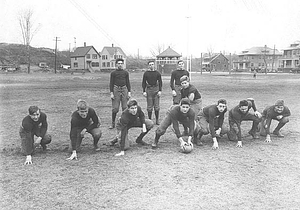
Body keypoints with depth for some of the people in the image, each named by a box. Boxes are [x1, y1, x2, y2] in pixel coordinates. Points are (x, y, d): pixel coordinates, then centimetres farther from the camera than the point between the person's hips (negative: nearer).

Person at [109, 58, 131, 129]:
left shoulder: (126, 73, 11)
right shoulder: (113, 73, 4)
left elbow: (128, 82, 13)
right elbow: (111, 83, 3)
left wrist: (129, 92, 5)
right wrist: (111, 93, -5)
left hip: (124, 89, 2)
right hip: (116, 89, -2)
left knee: (125, 107, 2)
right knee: (115, 108, -4)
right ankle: (113, 123, 6)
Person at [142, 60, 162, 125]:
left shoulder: (157, 73, 7)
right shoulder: (146, 73, 5)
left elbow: (160, 82, 8)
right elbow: (143, 83, 6)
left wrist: (160, 90, -2)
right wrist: (144, 91, -2)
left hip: (156, 89, 0)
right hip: (149, 89, 0)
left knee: (156, 106, 1)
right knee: (149, 107, 1)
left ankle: (157, 120, 8)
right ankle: (149, 120, 9)